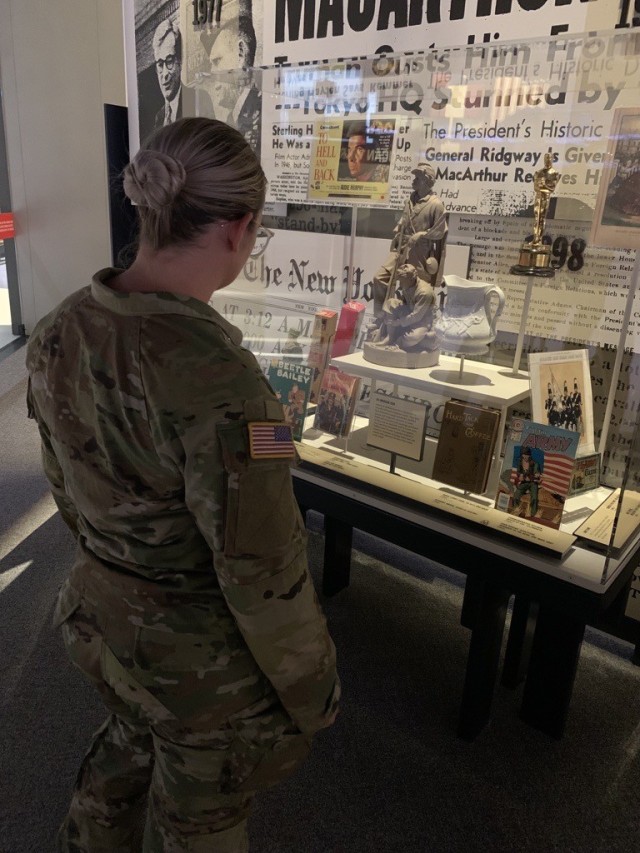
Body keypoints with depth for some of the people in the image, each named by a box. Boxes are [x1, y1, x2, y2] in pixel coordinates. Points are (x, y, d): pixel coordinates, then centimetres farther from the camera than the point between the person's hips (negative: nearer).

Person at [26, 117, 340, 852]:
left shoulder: (59, 332, -10)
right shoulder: (216, 380, -34)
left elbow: (65, 483, 4)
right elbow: (263, 573, -25)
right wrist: (312, 691, -7)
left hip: (96, 615, 7)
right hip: (201, 660, -6)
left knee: (134, 736, 37)